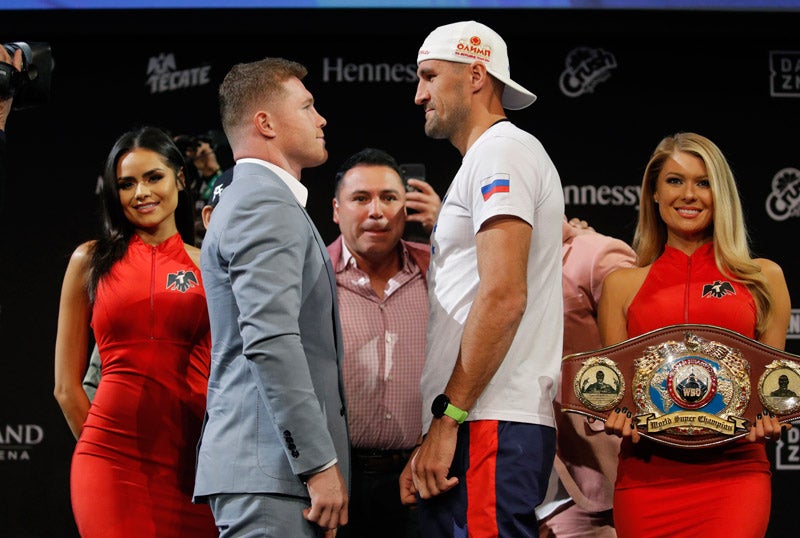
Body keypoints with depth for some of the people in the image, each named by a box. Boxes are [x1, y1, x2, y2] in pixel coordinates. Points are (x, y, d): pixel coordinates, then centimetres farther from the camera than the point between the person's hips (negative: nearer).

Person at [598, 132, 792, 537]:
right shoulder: (622, 285, 15)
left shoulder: (762, 278, 14)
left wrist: (769, 420, -7)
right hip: (647, 473, 1)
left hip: (734, 471, -1)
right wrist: (616, 419, -7)